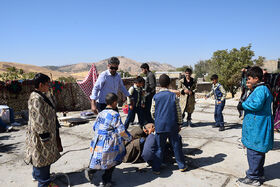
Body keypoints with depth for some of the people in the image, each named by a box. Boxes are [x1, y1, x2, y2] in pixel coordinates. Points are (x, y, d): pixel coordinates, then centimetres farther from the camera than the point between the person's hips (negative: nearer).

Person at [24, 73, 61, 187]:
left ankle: (37, 175, 41)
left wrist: (47, 132, 25)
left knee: (40, 156, 23)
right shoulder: (36, 98, -22)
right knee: (42, 156, 2)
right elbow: (38, 119, -25)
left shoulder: (41, 96, 11)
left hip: (45, 132, 10)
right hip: (40, 134, -10)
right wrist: (44, 134, -22)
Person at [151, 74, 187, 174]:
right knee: (176, 145, 13)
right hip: (172, 125, 0)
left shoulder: (155, 97, -3)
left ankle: (156, 168, 13)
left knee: (159, 147, 8)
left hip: (160, 126, 0)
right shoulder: (173, 96, -3)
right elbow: (178, 111, 1)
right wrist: (179, 123, 11)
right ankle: (182, 166, 25)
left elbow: (152, 112, 4)